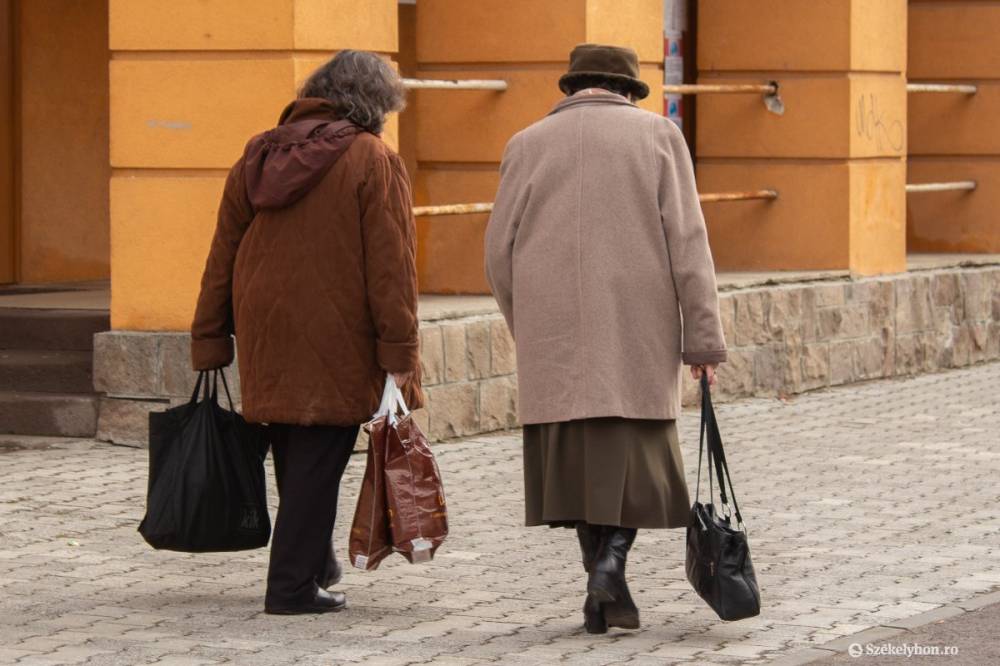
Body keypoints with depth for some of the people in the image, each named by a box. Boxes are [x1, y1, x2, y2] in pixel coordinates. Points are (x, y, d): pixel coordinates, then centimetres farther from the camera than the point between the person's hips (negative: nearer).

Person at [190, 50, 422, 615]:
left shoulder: (258, 157, 10)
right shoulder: (374, 162, -8)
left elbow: (223, 256, 12)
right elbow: (391, 265, -13)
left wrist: (210, 342, 16)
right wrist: (399, 351, -12)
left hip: (266, 337, 6)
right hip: (335, 345, -6)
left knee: (295, 456, 18)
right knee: (318, 458, -1)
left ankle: (317, 565, 32)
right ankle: (294, 585, -2)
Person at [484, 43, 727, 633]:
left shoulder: (528, 145, 8)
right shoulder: (658, 136, 4)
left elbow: (501, 253, 6)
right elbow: (687, 244, -4)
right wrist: (703, 339, -4)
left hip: (556, 337, 1)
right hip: (637, 332, -1)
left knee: (577, 457, 8)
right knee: (635, 454, 7)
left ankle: (603, 588, 4)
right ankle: (612, 561, -14)